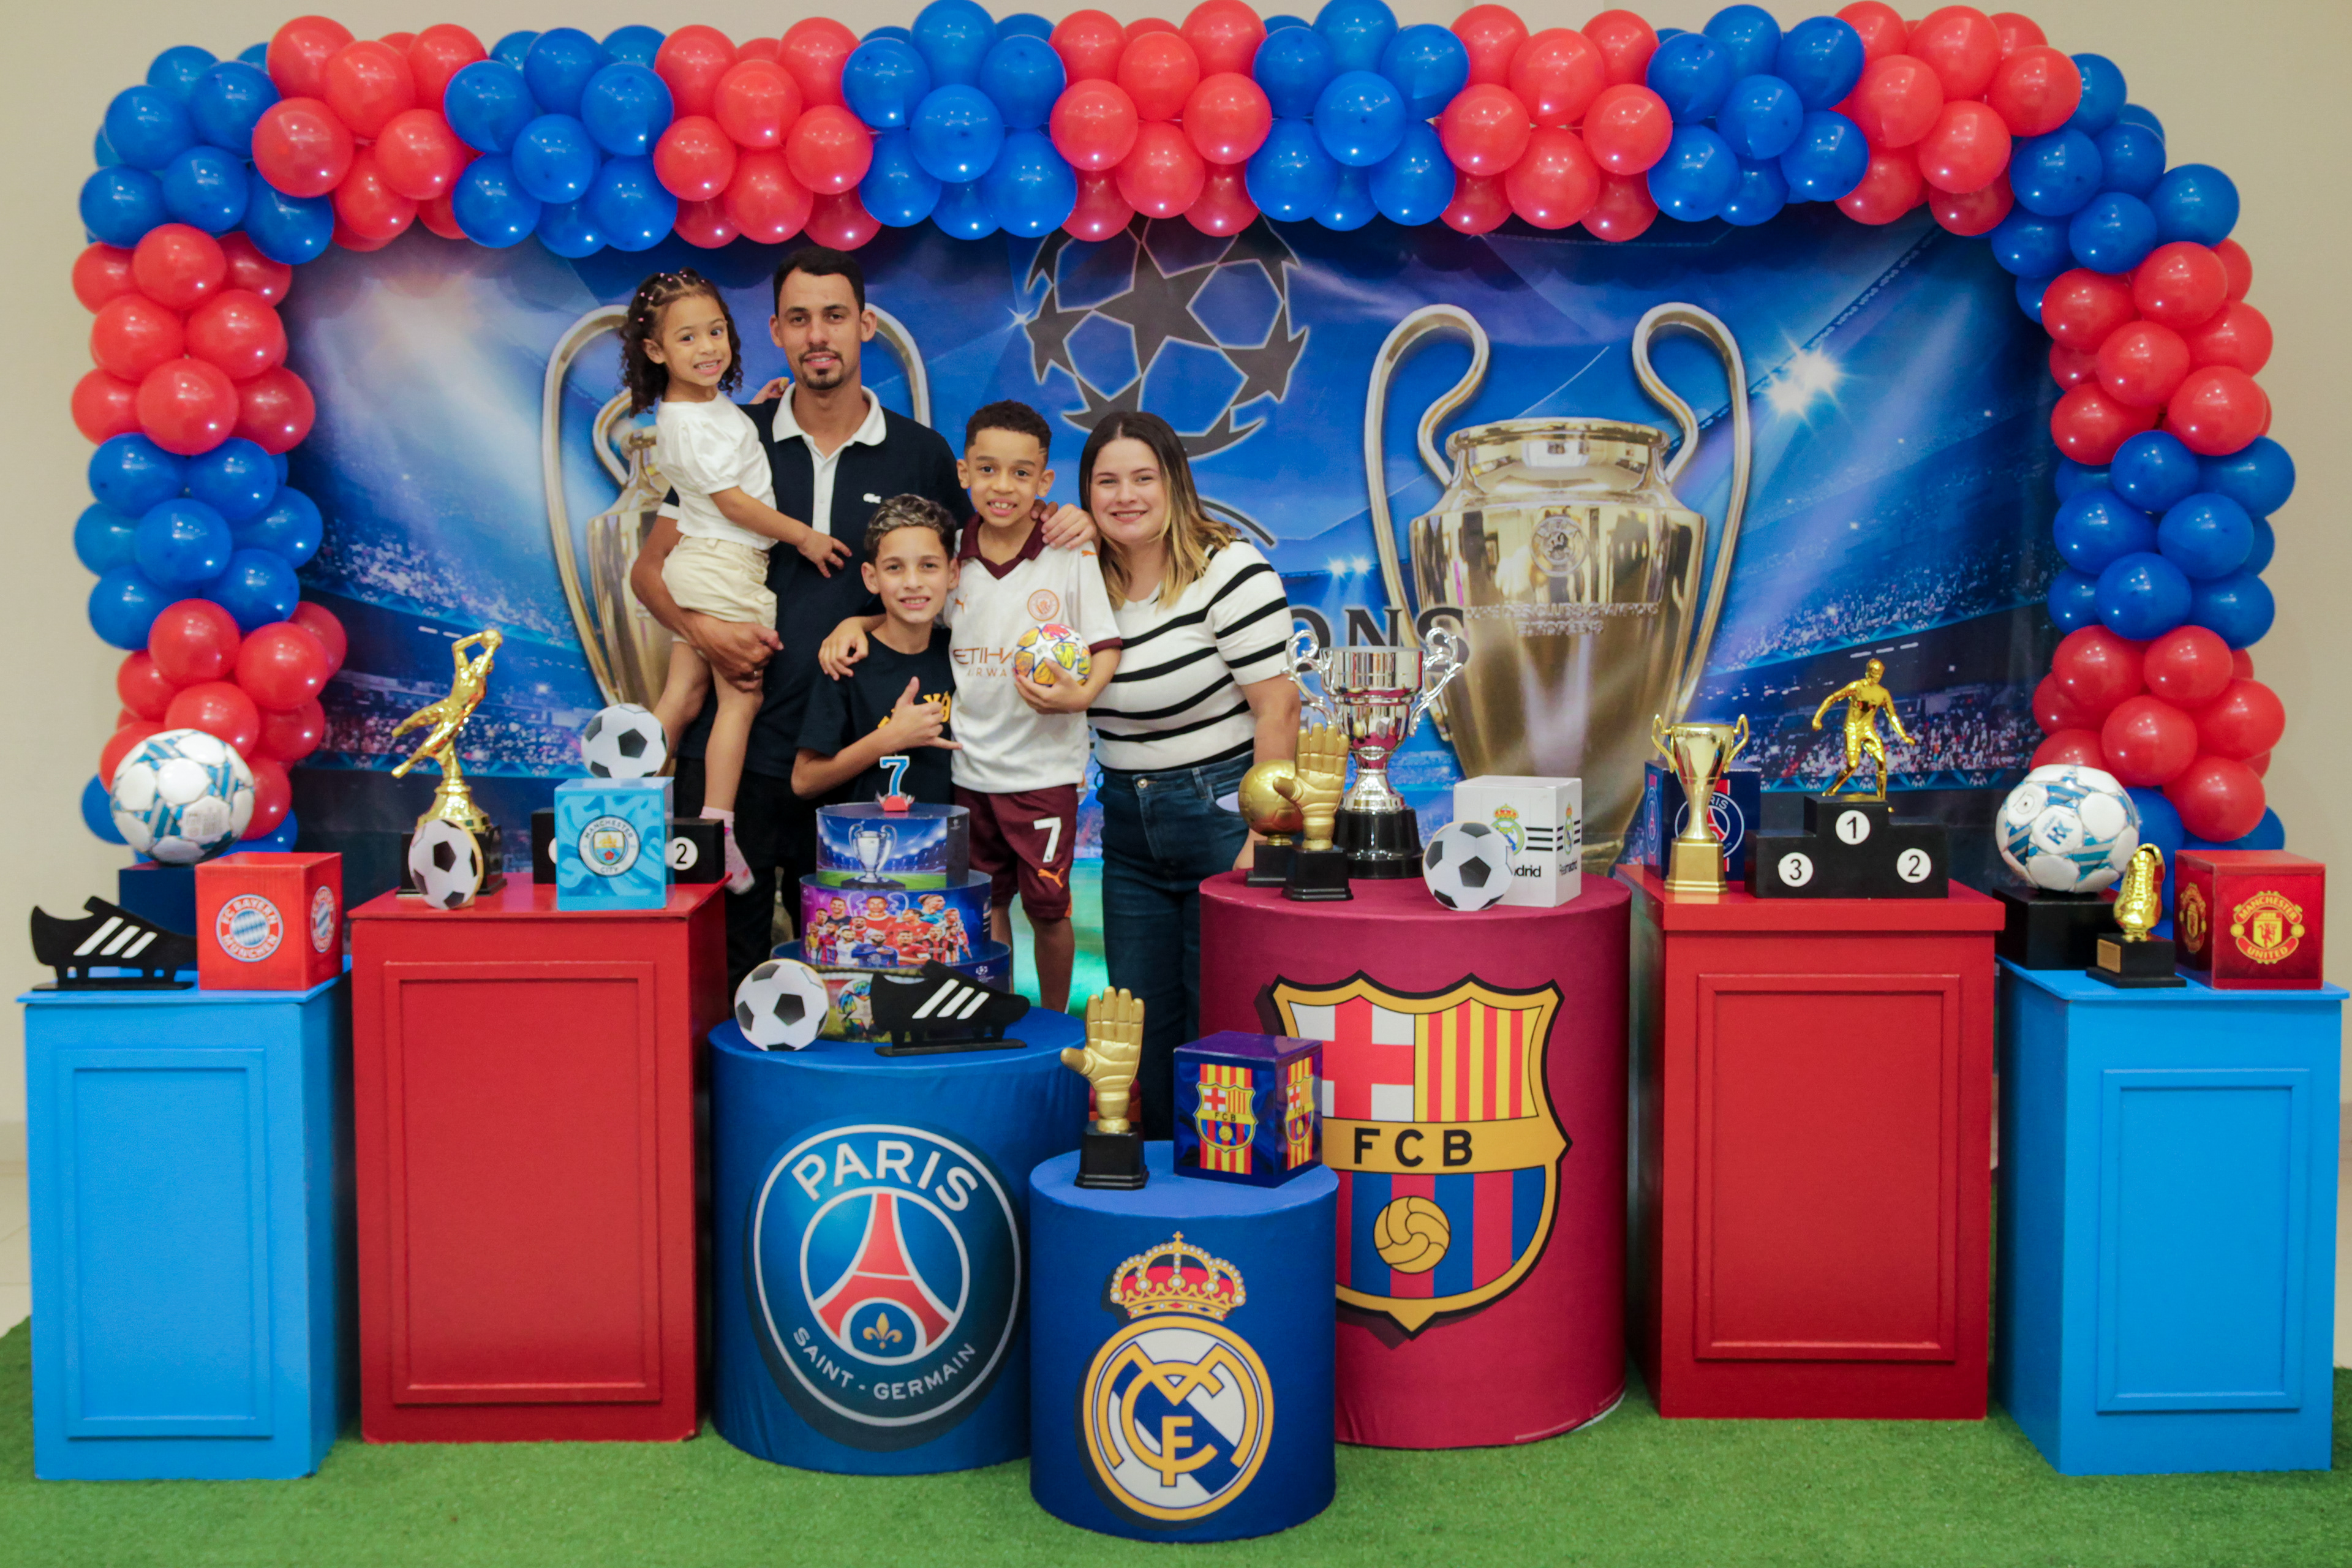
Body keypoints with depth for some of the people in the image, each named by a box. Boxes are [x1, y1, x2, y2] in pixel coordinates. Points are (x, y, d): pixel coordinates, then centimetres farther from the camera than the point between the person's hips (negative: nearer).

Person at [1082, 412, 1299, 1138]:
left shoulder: (1231, 570, -12)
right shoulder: (1090, 580, 6)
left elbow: (1276, 704, -16)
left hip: (1221, 813, -7)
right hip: (1129, 826, 7)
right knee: (1140, 1020, 12)